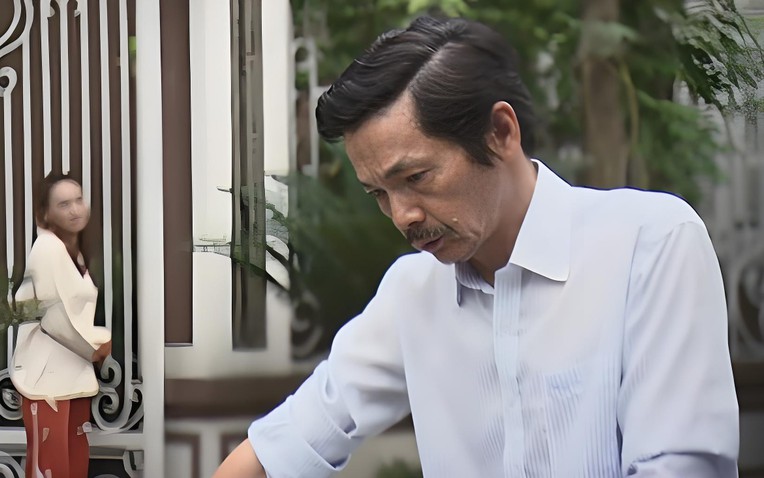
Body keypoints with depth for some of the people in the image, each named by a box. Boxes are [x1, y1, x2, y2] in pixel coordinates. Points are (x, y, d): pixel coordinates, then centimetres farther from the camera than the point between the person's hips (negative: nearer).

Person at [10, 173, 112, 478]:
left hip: (75, 371, 9)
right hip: (46, 375, -9)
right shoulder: (47, 248, -15)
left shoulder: (75, 251, 12)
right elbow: (56, 319, -18)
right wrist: (96, 348, -5)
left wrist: (99, 341, 0)